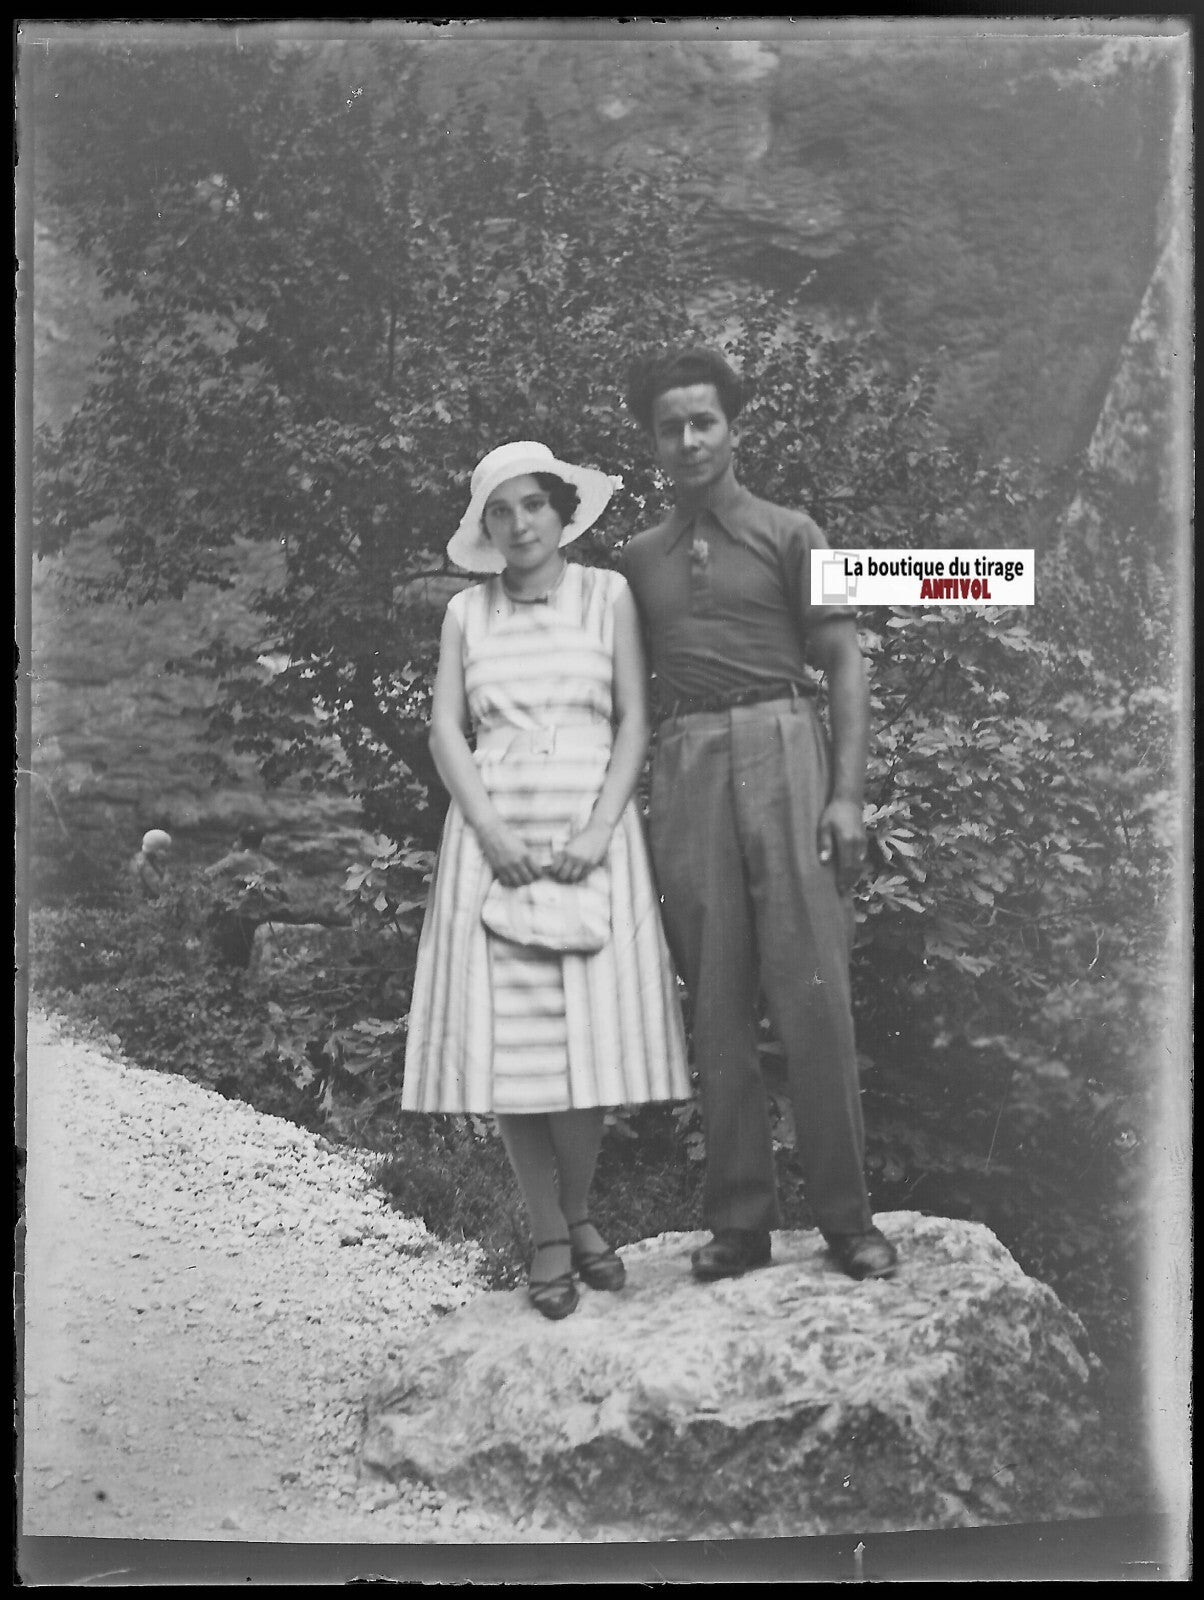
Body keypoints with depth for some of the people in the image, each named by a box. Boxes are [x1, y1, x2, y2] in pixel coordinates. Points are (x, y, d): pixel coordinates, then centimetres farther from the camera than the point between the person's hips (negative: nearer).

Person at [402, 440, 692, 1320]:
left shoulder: (608, 594, 7)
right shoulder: (467, 612, 11)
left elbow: (635, 721, 2)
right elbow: (445, 729, 5)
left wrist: (598, 830, -10)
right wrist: (490, 831, -9)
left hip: (590, 829, -1)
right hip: (494, 833, 1)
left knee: (588, 1034, -6)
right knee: (505, 1037, -4)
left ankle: (578, 1213, 17)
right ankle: (548, 1236, 10)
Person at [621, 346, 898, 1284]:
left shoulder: (789, 535, 9)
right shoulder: (639, 559, 17)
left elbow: (844, 663, 3)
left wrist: (848, 793, -8)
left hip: (782, 752, -2)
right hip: (686, 771, 3)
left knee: (813, 993, -6)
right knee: (716, 1003, 3)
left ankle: (847, 1218, 5)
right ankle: (740, 1222, 12)